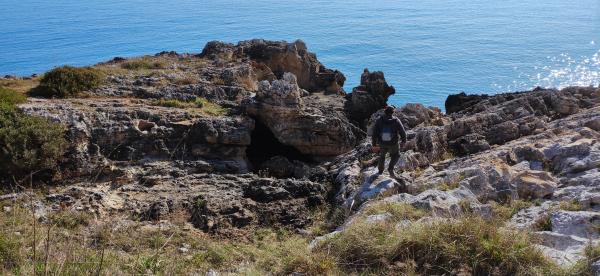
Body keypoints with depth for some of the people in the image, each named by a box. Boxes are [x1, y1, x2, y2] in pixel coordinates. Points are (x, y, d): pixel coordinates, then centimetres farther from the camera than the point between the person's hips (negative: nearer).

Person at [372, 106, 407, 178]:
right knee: (396, 155, 26)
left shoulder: (379, 120, -10)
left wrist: (374, 144, 0)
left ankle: (381, 170, 45)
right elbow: (402, 132, -9)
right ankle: (390, 168, 6)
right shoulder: (396, 121, -13)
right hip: (392, 144, -2)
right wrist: (404, 140, 10)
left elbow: (375, 132, -9)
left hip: (382, 143, 2)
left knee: (382, 154, 31)